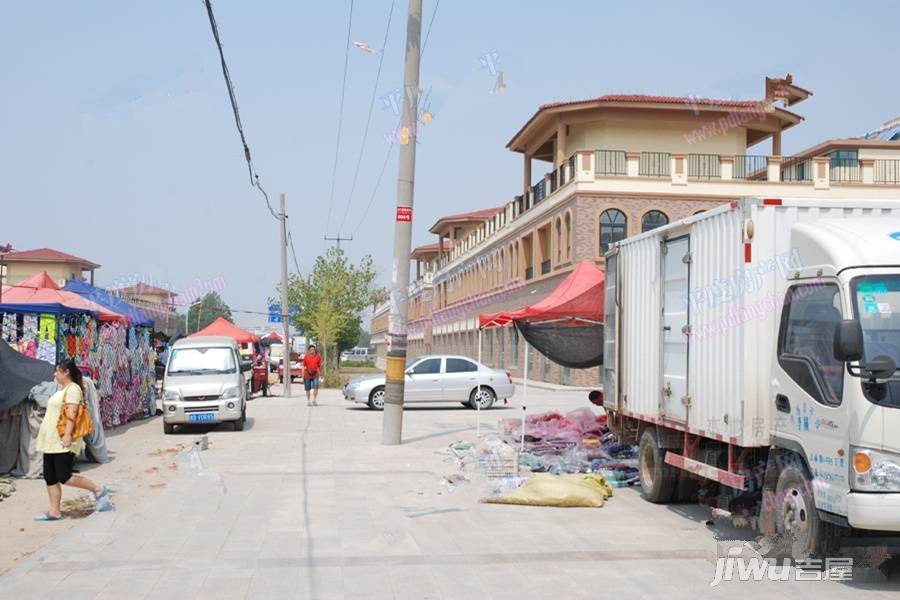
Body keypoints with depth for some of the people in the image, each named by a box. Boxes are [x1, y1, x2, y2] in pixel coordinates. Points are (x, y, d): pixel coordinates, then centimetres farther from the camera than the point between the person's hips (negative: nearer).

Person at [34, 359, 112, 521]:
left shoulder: (73, 389, -11)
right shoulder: (63, 389, 20)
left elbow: (71, 413, -20)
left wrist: (67, 435, -28)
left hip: (63, 443, -10)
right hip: (51, 442, 10)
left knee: (64, 477, -10)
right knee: (50, 477, 6)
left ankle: (98, 490, 2)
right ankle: (54, 512, 10)